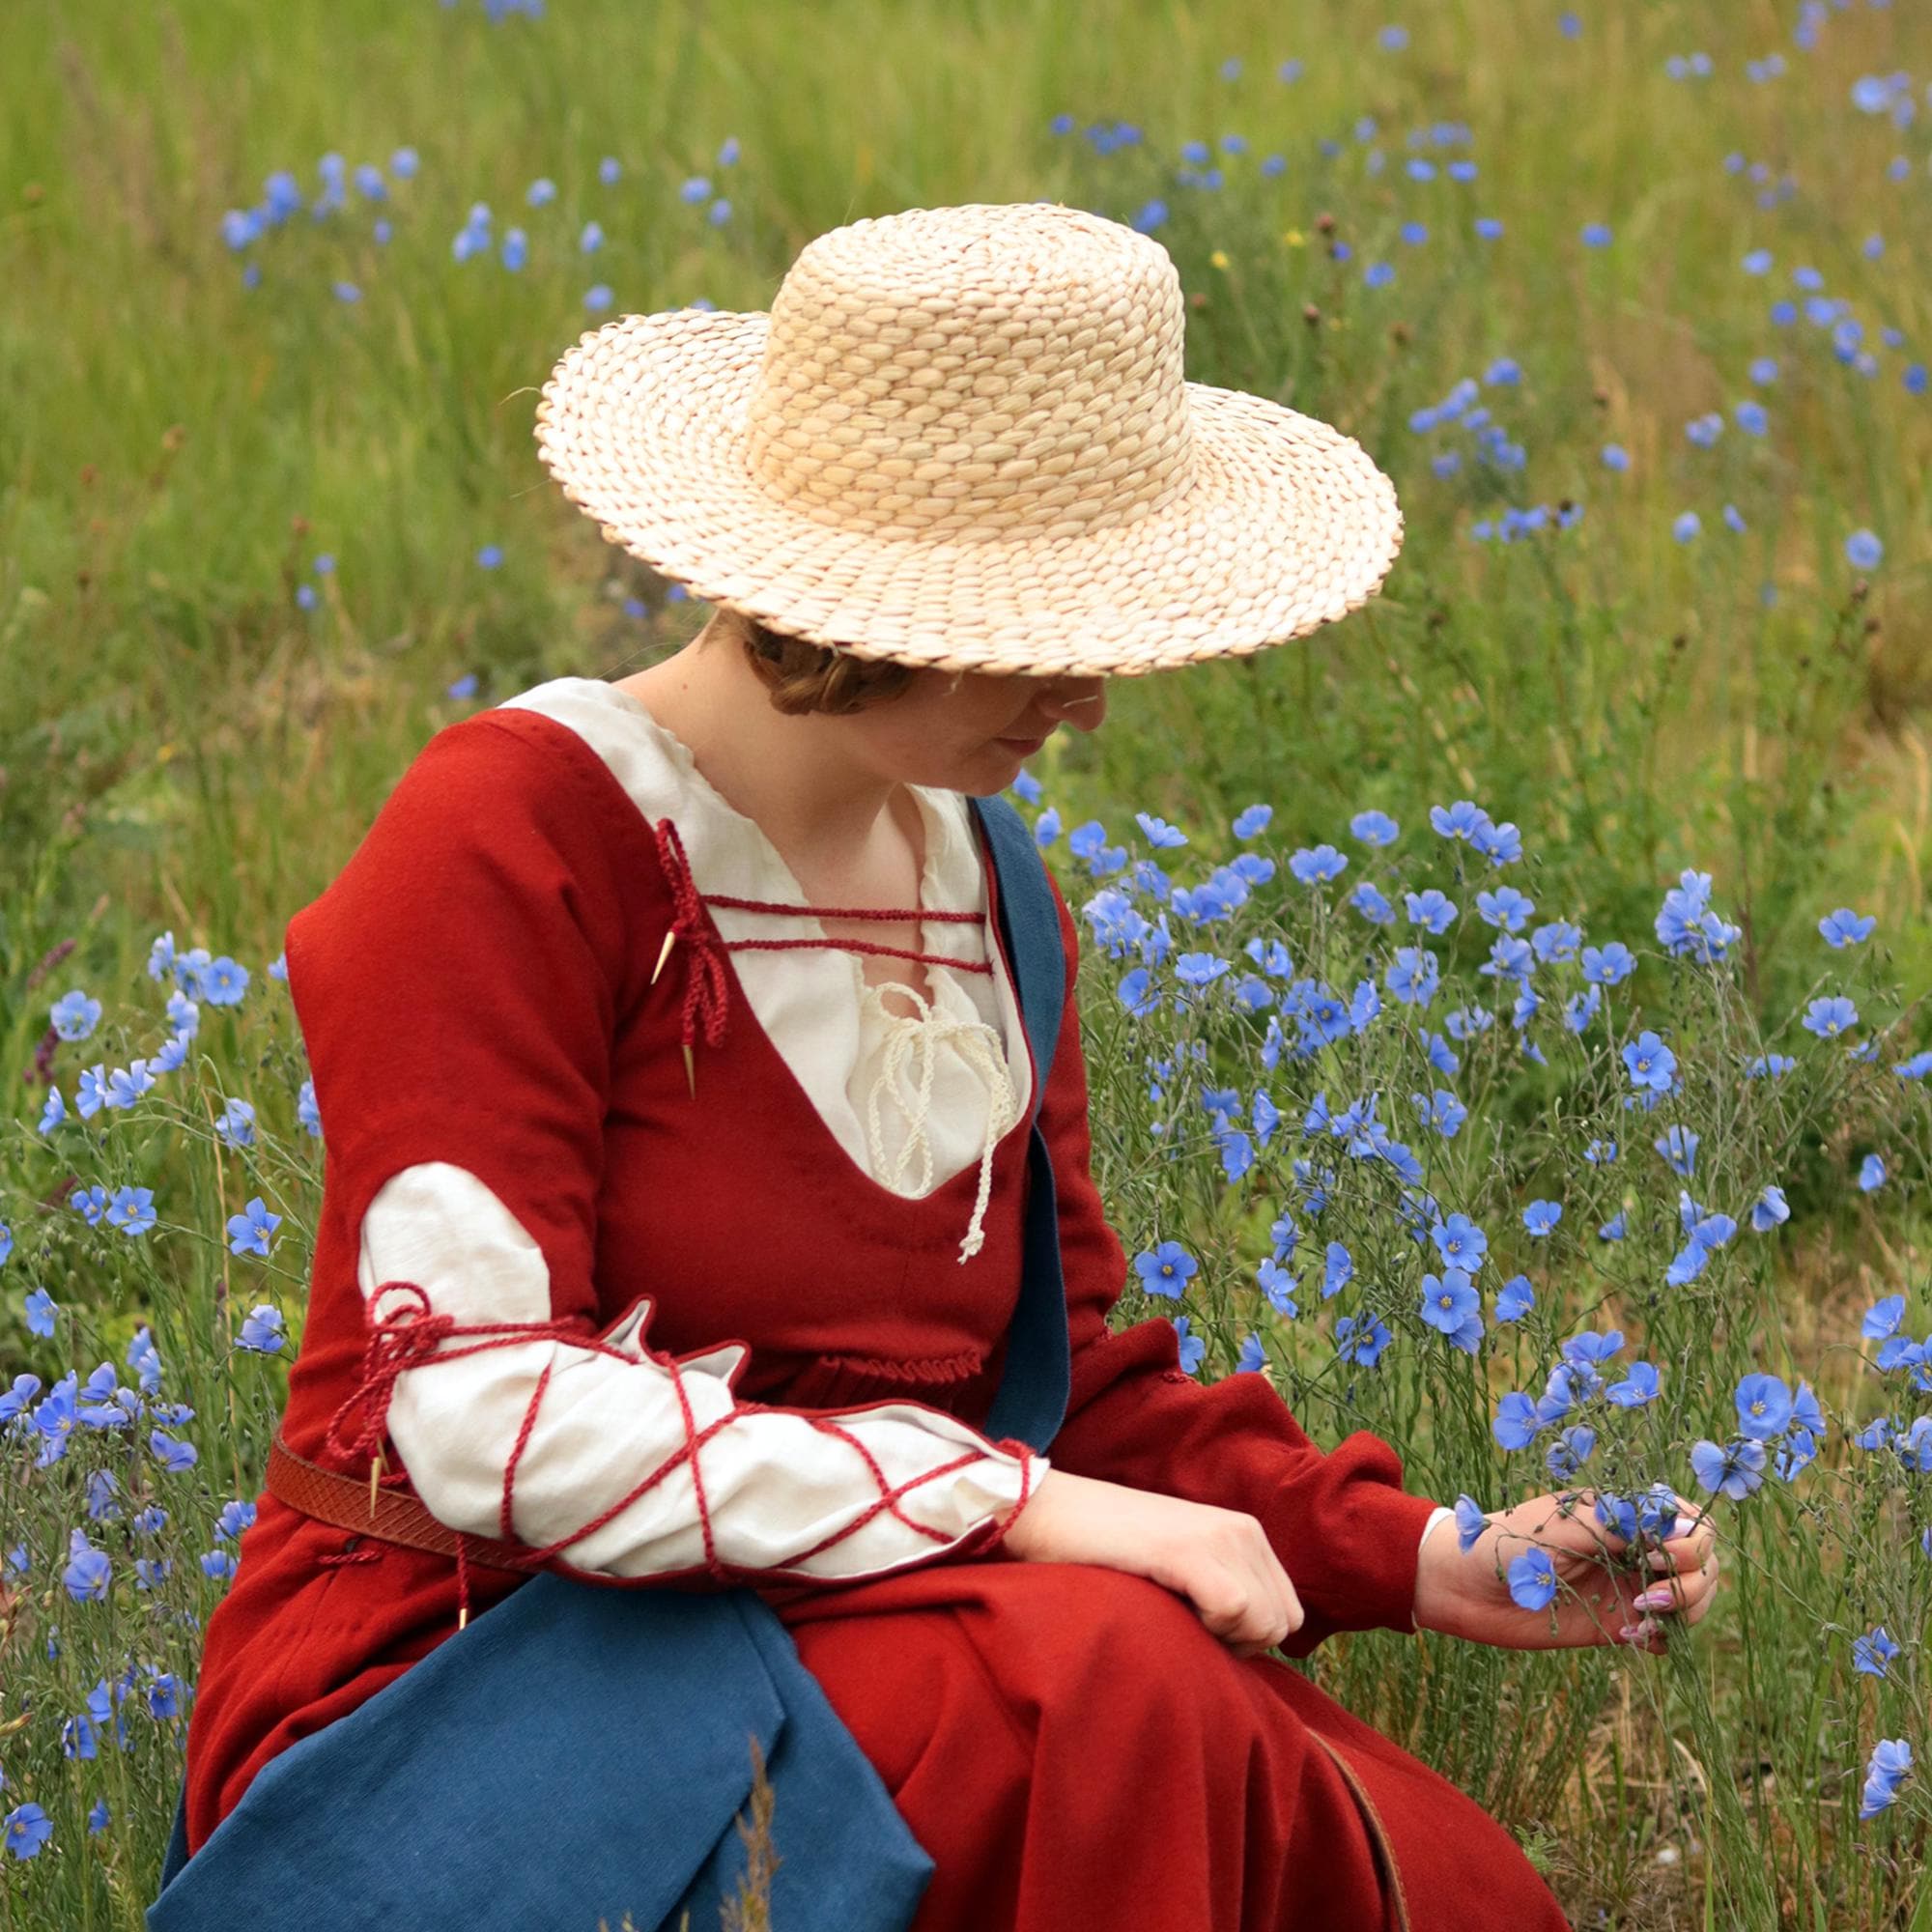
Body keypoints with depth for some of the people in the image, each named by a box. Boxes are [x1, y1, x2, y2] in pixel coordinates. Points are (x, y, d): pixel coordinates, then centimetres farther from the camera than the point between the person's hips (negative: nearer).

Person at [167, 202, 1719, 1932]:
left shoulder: (990, 893, 12)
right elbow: (481, 1409, -22)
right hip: (465, 1658, -6)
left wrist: (1418, 1560, -1)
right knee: (1108, 1675, -33)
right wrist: (1019, 1506, -26)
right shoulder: (515, 832, -12)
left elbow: (1080, 1385, 16)